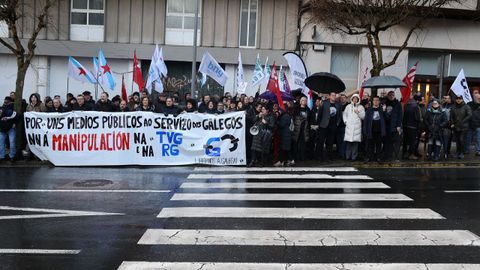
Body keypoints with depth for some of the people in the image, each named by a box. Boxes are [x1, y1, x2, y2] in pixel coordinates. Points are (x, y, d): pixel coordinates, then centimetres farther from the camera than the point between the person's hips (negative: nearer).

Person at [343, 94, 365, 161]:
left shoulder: (361, 107, 11)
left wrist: (358, 112, -9)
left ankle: (354, 156, -1)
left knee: (355, 141, -5)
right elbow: (344, 114, 17)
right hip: (349, 126, 1)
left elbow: (363, 116, 6)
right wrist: (345, 121, 4)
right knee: (348, 141, -3)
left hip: (357, 126, -1)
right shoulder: (348, 106, 15)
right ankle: (348, 156, 3)